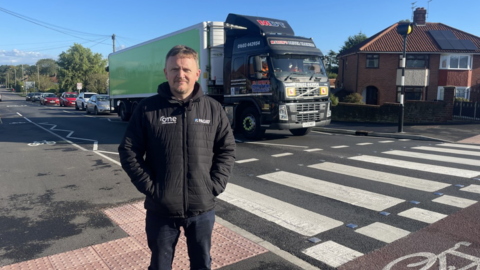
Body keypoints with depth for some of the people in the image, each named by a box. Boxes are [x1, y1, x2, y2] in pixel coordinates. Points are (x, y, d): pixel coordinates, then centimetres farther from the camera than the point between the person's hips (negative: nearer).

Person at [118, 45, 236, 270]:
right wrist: (149, 186, -9)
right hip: (161, 209, -1)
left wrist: (215, 186, -6)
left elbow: (227, 150, 4)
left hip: (202, 208, 1)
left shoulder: (213, 109, -1)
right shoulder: (148, 108, -5)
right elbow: (128, 151, -2)